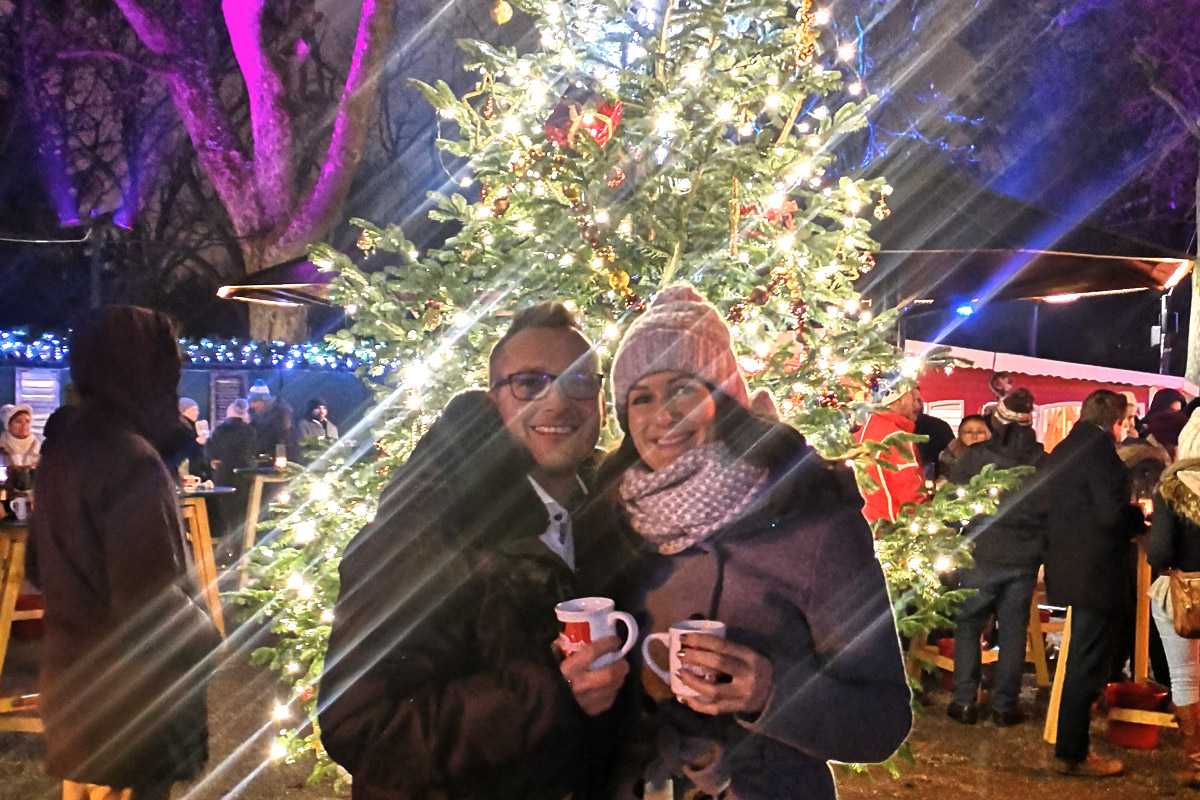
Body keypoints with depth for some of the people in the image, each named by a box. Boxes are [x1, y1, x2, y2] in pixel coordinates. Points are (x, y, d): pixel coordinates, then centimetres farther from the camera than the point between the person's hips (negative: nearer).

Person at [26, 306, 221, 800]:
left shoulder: (65, 451, 6)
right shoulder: (131, 458, -22)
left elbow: (40, 565, 16)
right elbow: (150, 597, -24)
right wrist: (205, 635, -8)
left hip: (72, 673, 9)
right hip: (126, 686, -9)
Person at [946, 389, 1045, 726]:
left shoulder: (975, 456, -9)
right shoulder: (1044, 462, -3)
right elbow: (1051, 511, 2)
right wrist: (1041, 550, 12)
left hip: (981, 555, -2)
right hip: (1024, 559, 2)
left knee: (968, 625, 9)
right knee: (1013, 629, 10)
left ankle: (965, 702, 8)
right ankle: (1004, 705, 13)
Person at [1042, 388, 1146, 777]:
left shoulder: (1063, 450, 13)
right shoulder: (1099, 448, -15)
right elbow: (1114, 514, -22)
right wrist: (1140, 515, -1)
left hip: (1067, 566, 9)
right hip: (1096, 571, -9)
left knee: (1082, 661, 20)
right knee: (1088, 664, -1)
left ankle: (1072, 746, 28)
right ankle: (1072, 754, 7)